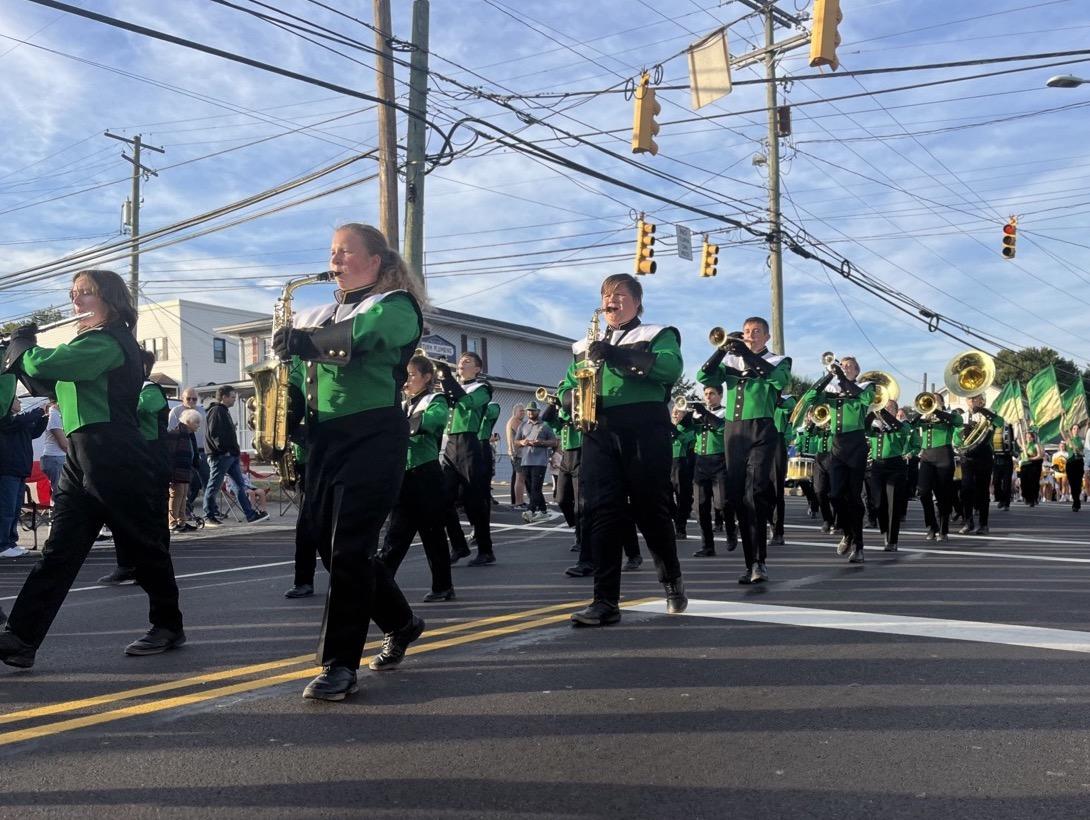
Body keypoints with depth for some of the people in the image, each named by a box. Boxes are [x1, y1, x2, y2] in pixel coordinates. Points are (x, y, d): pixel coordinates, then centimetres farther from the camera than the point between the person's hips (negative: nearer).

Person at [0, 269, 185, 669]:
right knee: (58, 551, 2)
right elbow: (49, 384, 23)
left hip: (118, 460, -10)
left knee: (145, 545, 4)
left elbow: (45, 364, -21)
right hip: (82, 459, 10)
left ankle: (169, 625, 18)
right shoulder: (90, 343, 22)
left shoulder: (110, 341, -11)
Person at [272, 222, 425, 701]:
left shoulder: (394, 306, 0)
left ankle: (339, 667, -5)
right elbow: (302, 376, 20)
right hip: (323, 440, 8)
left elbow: (356, 337, -22)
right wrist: (288, 409, 1)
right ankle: (401, 624, 32)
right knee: (330, 546, 12)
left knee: (349, 550, -12)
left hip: (372, 437, -8)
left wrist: (304, 340, -34)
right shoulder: (317, 316, 21)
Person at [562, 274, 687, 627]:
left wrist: (617, 355, -20)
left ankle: (672, 580, 26)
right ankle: (605, 601, -5)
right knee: (602, 512, -6)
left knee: (652, 509, 2)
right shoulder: (585, 345, 24)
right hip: (599, 434, 4)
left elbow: (671, 368, -11)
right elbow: (565, 388, 21)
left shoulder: (658, 334, 9)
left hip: (644, 429, -3)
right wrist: (573, 400, -4)